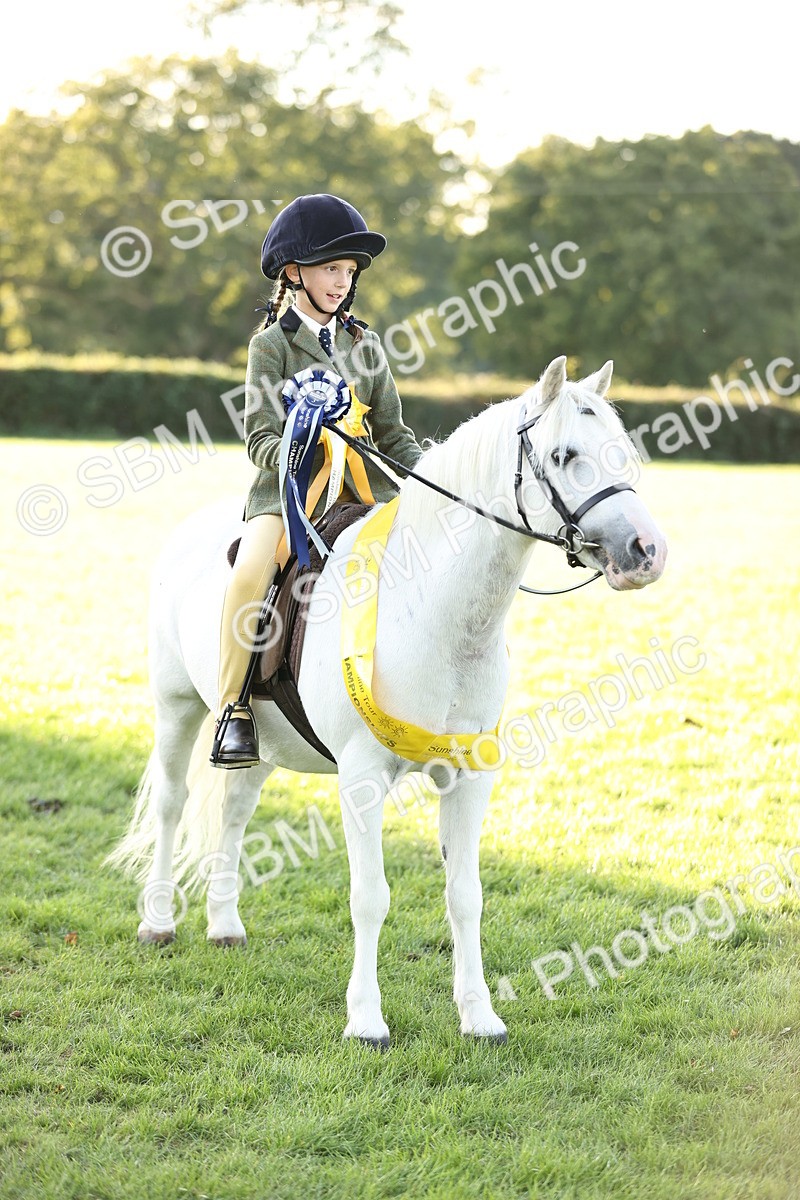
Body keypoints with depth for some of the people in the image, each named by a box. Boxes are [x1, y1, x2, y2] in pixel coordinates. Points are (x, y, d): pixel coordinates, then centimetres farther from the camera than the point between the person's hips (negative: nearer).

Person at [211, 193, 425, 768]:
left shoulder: (365, 343, 15)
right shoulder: (272, 343, 2)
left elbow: (392, 431, 15)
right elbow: (261, 437, -5)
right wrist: (299, 459, -25)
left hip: (366, 489, 4)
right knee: (252, 571, -32)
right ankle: (234, 707, -19)